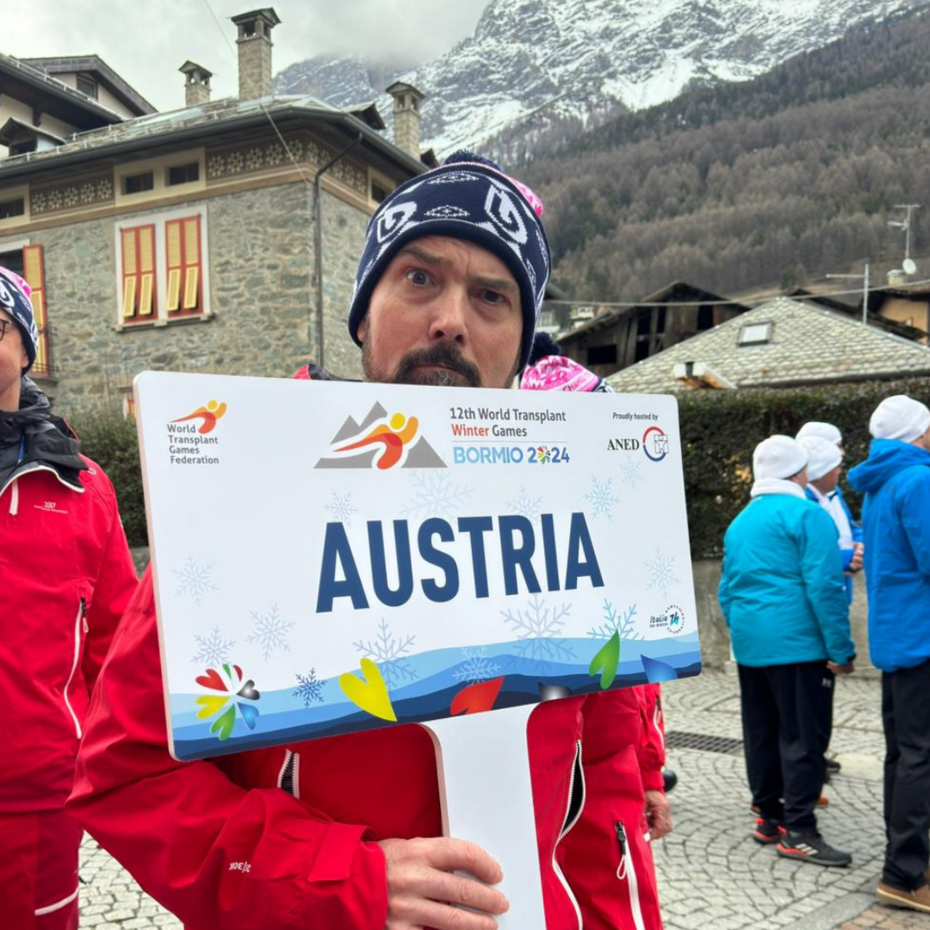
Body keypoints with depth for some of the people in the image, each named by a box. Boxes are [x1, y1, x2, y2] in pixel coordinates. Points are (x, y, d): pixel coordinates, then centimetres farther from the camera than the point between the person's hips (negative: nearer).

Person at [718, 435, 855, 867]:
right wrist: (839, 648, -13)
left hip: (749, 647, 8)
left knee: (761, 734, 13)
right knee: (803, 736, -3)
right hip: (797, 644, -7)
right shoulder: (807, 515, -9)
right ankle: (798, 830, -1)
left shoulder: (739, 522, 15)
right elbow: (824, 587, -15)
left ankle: (769, 816, 21)